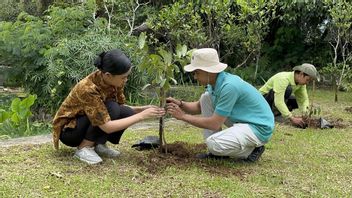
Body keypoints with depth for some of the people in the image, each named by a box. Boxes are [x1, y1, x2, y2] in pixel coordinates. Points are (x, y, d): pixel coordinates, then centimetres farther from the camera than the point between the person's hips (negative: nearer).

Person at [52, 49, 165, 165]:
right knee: (111, 109, -30)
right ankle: (84, 148, -16)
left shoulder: (114, 81, -14)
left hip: (87, 126, 7)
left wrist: (144, 109, -17)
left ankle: (99, 144, -2)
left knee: (128, 113, -16)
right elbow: (107, 127, -36)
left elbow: (121, 107, 0)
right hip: (68, 130, -7)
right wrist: (142, 116, -33)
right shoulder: (88, 89, -35)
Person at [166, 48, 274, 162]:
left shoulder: (229, 86, -28)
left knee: (214, 143, -29)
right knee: (205, 98, 4)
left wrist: (183, 116, -18)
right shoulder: (214, 82, 1)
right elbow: (199, 107, 14)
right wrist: (180, 104, -6)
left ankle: (251, 150, -1)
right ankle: (216, 151, 6)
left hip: (259, 128, -10)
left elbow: (214, 124, -25)